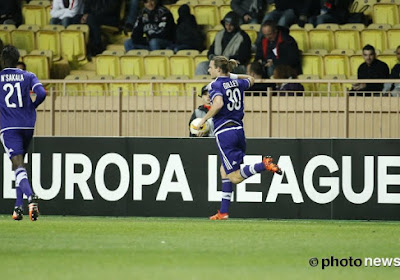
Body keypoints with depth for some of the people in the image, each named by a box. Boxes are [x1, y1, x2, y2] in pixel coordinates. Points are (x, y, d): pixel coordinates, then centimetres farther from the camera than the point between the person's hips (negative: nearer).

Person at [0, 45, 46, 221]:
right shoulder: (28, 76, 6)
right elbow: (41, 93, -9)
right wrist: (31, 107, 10)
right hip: (27, 126, 3)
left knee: (18, 166, -13)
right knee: (20, 165, 19)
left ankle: (30, 197, -39)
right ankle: (19, 207, 16)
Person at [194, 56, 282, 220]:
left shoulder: (215, 85, -10)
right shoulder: (236, 82, 10)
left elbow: (219, 103, -29)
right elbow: (250, 80, 33)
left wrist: (204, 119, -18)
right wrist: (233, 76, 30)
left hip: (224, 133, -8)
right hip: (239, 131, 8)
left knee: (235, 177, -4)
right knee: (224, 170, 19)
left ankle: (264, 165, -24)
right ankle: (223, 212, 18)